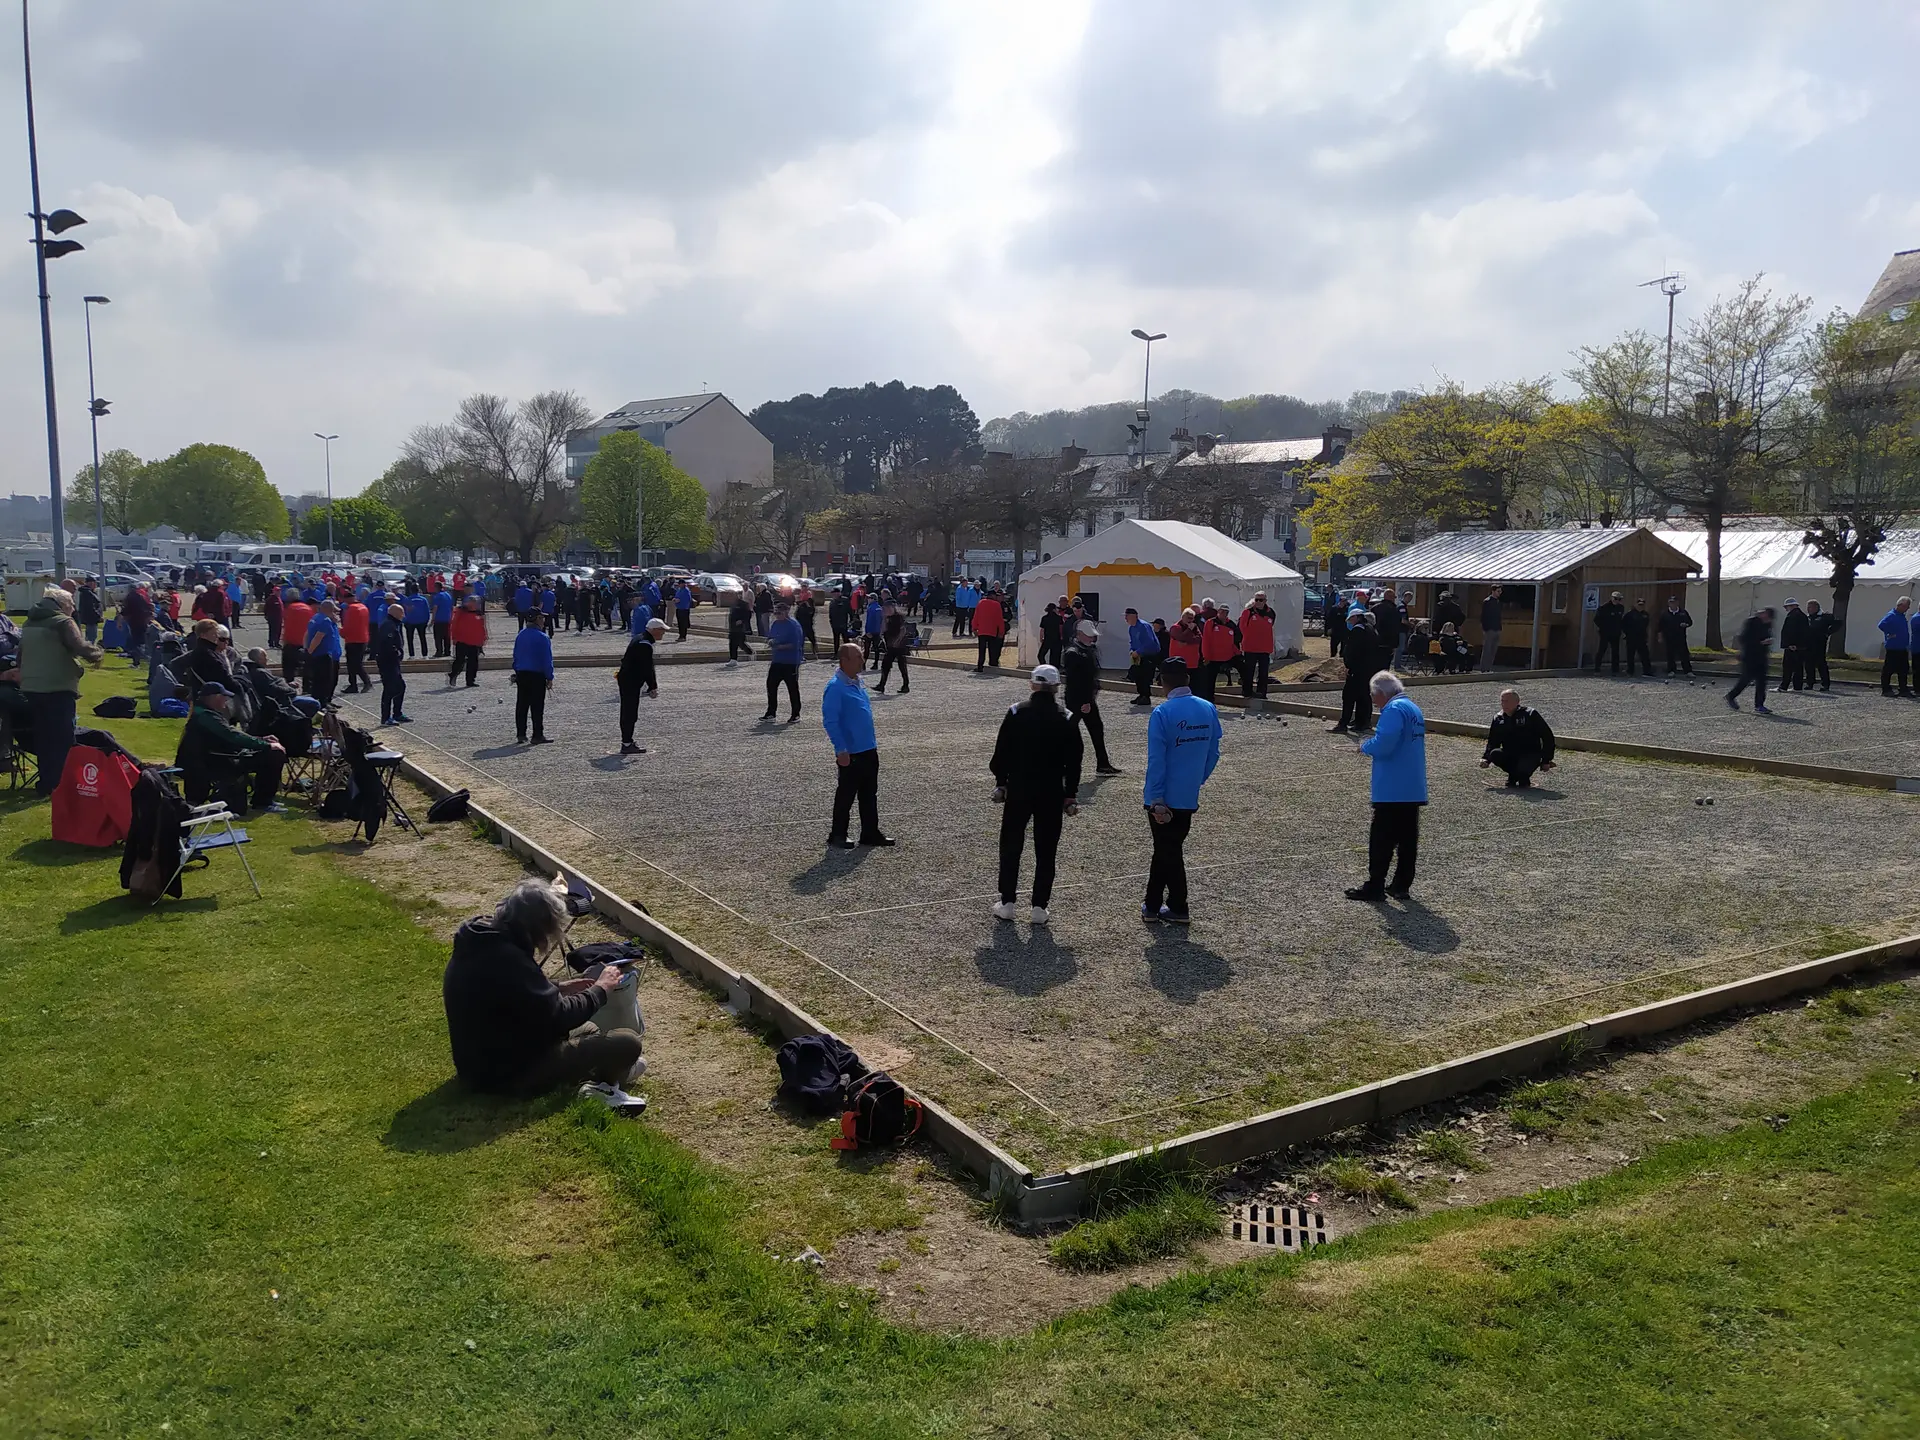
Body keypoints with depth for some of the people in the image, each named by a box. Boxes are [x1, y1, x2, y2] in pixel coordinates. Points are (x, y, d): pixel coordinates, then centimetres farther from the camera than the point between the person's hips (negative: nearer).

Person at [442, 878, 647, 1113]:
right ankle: (604, 1081, 17)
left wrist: (559, 989, 10)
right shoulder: (506, 959, -29)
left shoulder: (480, 943, 1)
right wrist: (601, 989, -8)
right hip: (508, 1073, -10)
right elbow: (558, 1017, -23)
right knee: (627, 1042, -10)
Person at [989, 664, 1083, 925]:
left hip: (1018, 790, 0)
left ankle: (1007, 903, 14)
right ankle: (1039, 907, 9)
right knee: (1046, 851, 8)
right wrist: (1071, 794, 7)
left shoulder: (1016, 713, -5)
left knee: (1011, 846, 12)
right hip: (1052, 793, 0)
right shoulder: (1066, 719, -4)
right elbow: (1073, 761, -1)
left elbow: (1002, 752, -1)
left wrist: (1000, 782, 11)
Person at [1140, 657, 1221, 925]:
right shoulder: (1208, 710, -1)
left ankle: (1179, 909, 19)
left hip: (1164, 797, -5)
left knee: (1169, 852, 9)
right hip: (1189, 796, 5)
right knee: (1166, 850, 17)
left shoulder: (1162, 713, -17)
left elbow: (1156, 760, -18)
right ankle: (1152, 904, 22)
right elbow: (1213, 754, 6)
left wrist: (1156, 799, -13)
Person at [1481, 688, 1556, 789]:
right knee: (1495, 754, -26)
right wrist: (1485, 758, -13)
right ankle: (1513, 776, 2)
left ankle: (1524, 778, 5)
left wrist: (1546, 760, -10)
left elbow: (1547, 736, -7)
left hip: (1531, 754, -5)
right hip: (1510, 755, 5)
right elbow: (1492, 742, 6)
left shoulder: (1530, 715, -9)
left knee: (1523, 768, -36)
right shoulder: (1498, 719, 4)